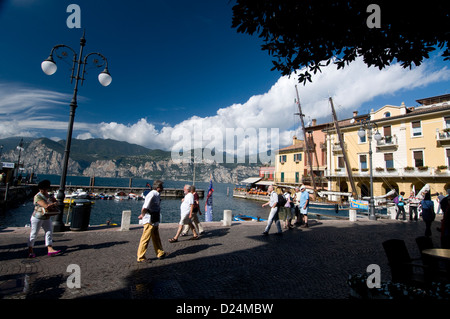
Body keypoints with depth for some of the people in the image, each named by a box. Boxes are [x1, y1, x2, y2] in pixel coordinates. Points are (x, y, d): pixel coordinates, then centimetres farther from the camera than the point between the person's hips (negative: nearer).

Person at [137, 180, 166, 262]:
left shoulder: (157, 194, 10)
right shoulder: (152, 195, -22)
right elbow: (144, 208, -23)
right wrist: (143, 215, -5)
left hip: (155, 221, 10)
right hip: (150, 221, -10)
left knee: (156, 238, 19)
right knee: (146, 239, 2)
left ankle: (160, 253, 32)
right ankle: (141, 257, 16)